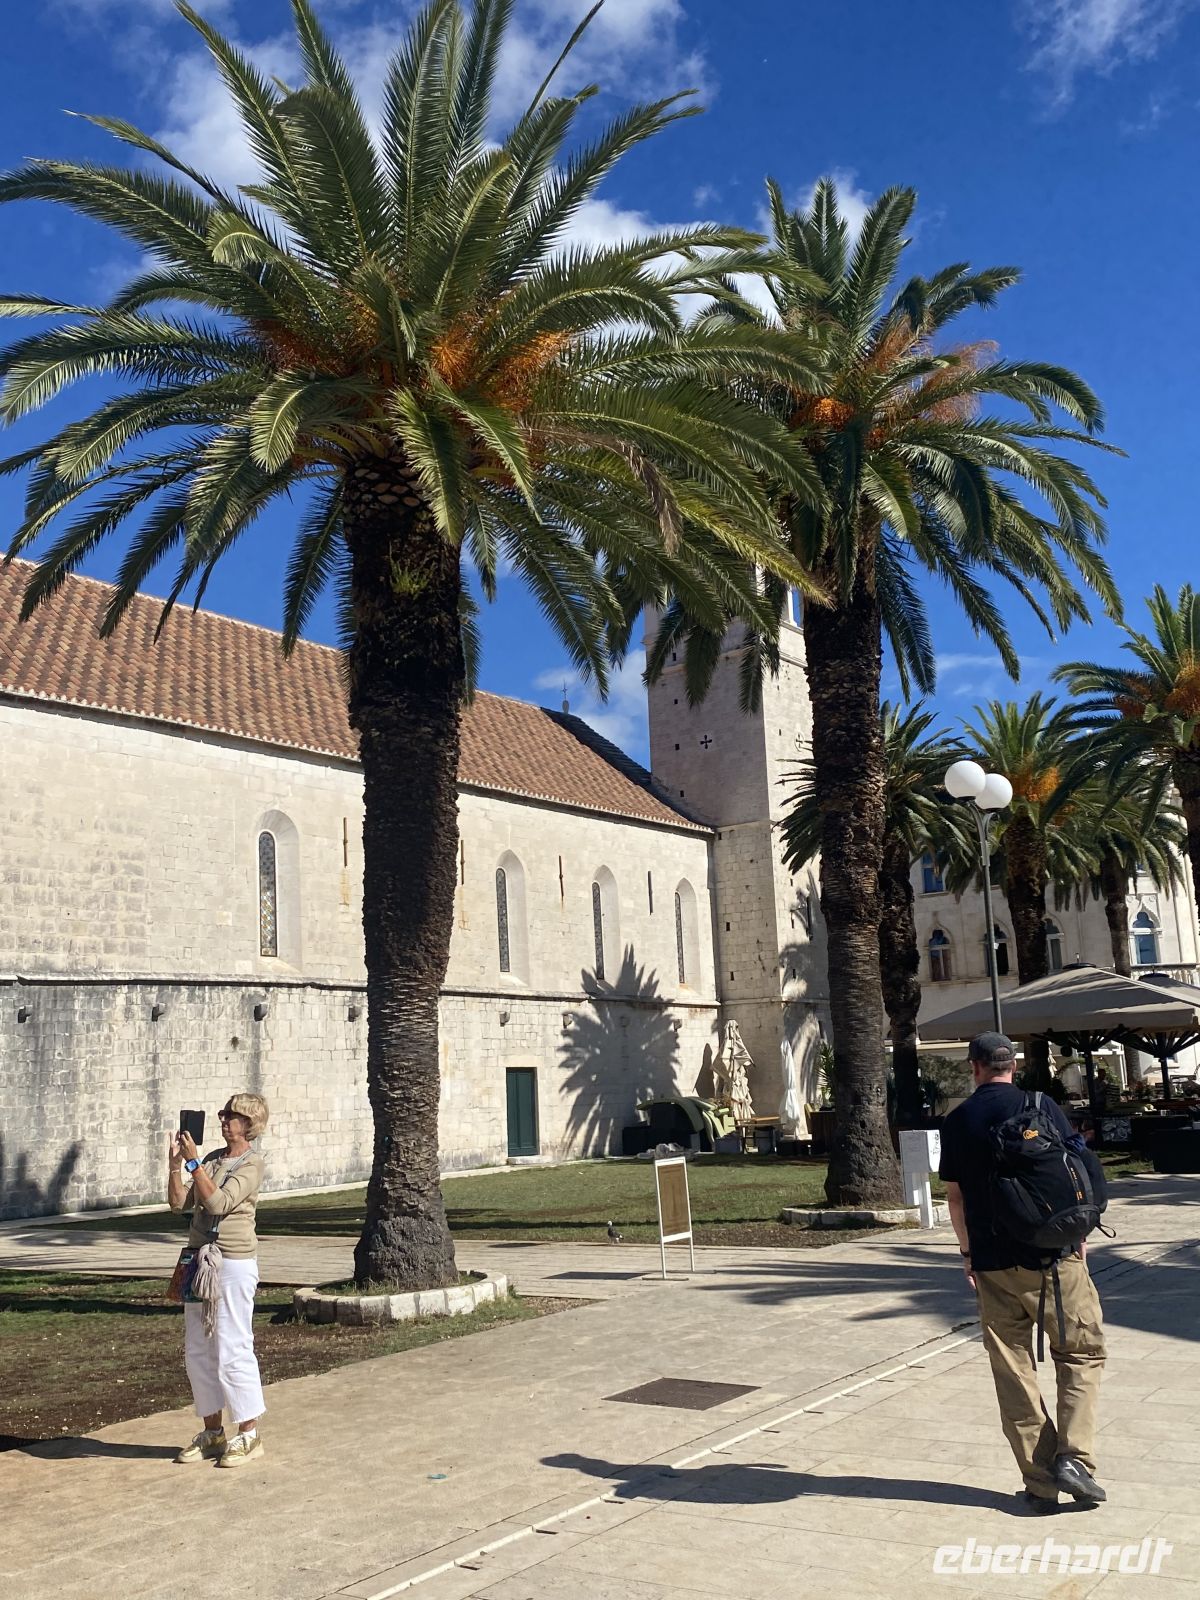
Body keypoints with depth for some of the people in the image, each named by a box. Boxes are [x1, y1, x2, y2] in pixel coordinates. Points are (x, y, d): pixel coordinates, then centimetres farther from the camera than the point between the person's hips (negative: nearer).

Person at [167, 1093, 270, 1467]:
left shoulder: (251, 1165, -9)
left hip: (234, 1264, -8)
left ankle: (248, 1434, 8)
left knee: (232, 1351, -4)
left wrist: (193, 1162, -18)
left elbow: (217, 1202, -21)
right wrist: (175, 1163, -4)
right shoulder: (212, 1158, 12)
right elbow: (179, 1203, 8)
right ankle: (212, 1432, 24)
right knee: (197, 1351, 12)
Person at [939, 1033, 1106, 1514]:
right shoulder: (1042, 1107, -4)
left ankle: (1040, 1483, 10)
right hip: (1052, 1255, -2)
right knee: (1081, 1353, 13)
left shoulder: (956, 1122, 2)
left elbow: (955, 1196, 6)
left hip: (992, 1262, 2)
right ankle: (1073, 1456, -1)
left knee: (1014, 1372, 8)